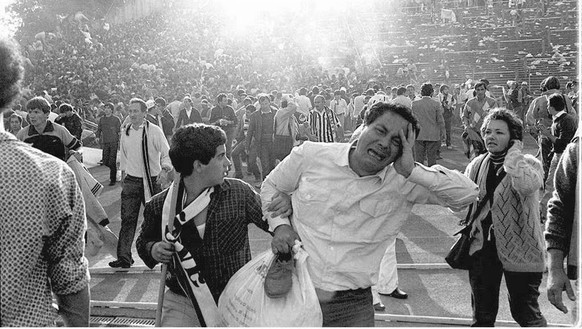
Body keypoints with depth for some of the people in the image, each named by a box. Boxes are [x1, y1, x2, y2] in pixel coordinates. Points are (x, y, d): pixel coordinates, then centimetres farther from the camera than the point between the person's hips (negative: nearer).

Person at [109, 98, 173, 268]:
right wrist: (123, 171, 20)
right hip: (131, 180, 3)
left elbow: (166, 154, -7)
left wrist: (164, 170, -21)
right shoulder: (125, 132, 6)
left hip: (152, 180, -3)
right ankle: (124, 257, -3)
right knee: (127, 218, -5)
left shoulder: (154, 131, -8)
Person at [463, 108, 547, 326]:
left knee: (525, 313, 8)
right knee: (482, 314, 15)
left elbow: (526, 185, -33)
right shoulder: (476, 166, 5)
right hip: (482, 245, 4)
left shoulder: (529, 163, -9)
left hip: (519, 248, -4)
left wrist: (513, 153, -21)